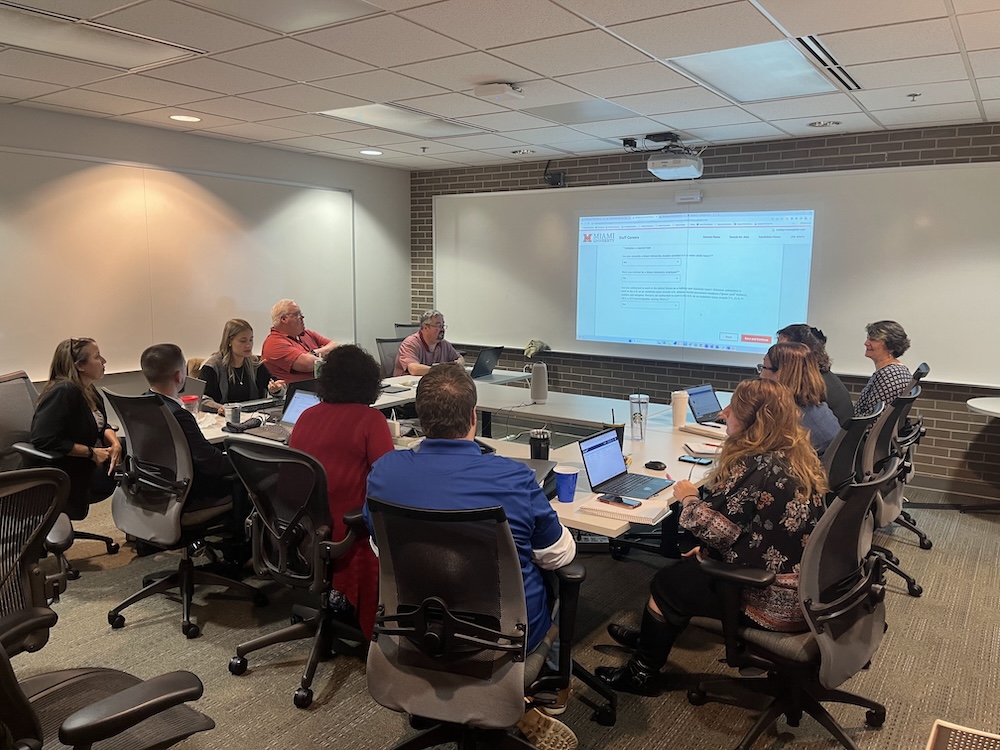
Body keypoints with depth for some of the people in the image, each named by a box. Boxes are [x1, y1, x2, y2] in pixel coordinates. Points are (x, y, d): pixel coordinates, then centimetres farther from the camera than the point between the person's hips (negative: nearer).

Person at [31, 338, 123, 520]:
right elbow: (43, 440, -27)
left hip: (90, 463, 9)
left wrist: (115, 443, -11)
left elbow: (102, 426, 12)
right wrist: (91, 452, -24)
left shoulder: (88, 389, 6)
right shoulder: (63, 392, -22)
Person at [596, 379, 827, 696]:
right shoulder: (798, 457, 4)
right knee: (684, 567, 20)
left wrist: (689, 498, -5)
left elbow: (716, 529, -23)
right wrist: (708, 548, 12)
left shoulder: (756, 467, -26)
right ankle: (650, 637, 38)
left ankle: (643, 673, 26)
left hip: (773, 601, -9)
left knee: (667, 583, 7)